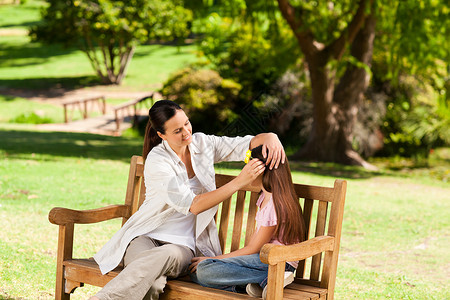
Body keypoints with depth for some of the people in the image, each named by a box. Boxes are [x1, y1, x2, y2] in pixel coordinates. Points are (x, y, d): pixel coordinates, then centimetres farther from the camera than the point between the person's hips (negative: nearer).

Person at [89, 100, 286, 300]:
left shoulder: (203, 144, 4)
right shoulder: (157, 161, -14)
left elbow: (248, 143, 7)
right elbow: (193, 205, -20)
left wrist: (270, 137, -18)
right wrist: (239, 182, -26)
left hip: (182, 244, 3)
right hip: (145, 237, -3)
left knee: (168, 255, -37)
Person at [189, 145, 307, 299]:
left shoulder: (276, 204, -17)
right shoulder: (265, 197, 15)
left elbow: (253, 249, -14)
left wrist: (212, 259, -8)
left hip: (277, 262, -10)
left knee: (203, 270, -24)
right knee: (196, 273, -4)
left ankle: (268, 279, -21)